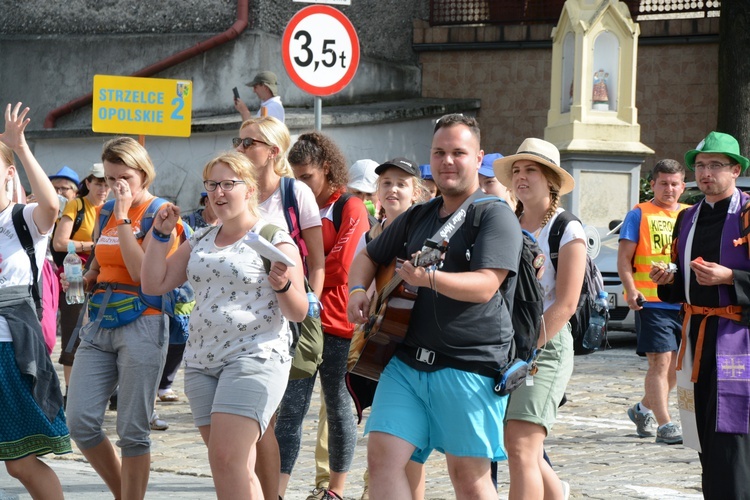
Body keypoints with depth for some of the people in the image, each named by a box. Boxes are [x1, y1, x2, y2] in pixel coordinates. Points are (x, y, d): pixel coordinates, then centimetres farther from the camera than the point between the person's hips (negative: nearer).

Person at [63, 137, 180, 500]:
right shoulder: (106, 213, 14)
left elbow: (143, 272, -18)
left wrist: (123, 217, -14)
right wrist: (85, 279, 7)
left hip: (141, 323, -6)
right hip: (99, 323, 6)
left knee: (132, 430, -4)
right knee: (80, 421, -3)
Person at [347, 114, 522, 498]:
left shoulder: (494, 216, -5)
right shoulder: (417, 217, 17)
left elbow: (485, 286, -18)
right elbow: (368, 258, 28)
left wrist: (429, 278, -33)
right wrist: (357, 290, 5)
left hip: (469, 366, -6)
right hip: (407, 361, 6)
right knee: (383, 455, -9)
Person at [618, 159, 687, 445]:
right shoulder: (640, 215, 2)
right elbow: (624, 258, -1)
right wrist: (631, 290, -16)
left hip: (684, 303, 5)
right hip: (651, 301, -5)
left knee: (675, 367, 11)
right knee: (660, 362, -11)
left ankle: (644, 409, 32)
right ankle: (664, 425, -11)